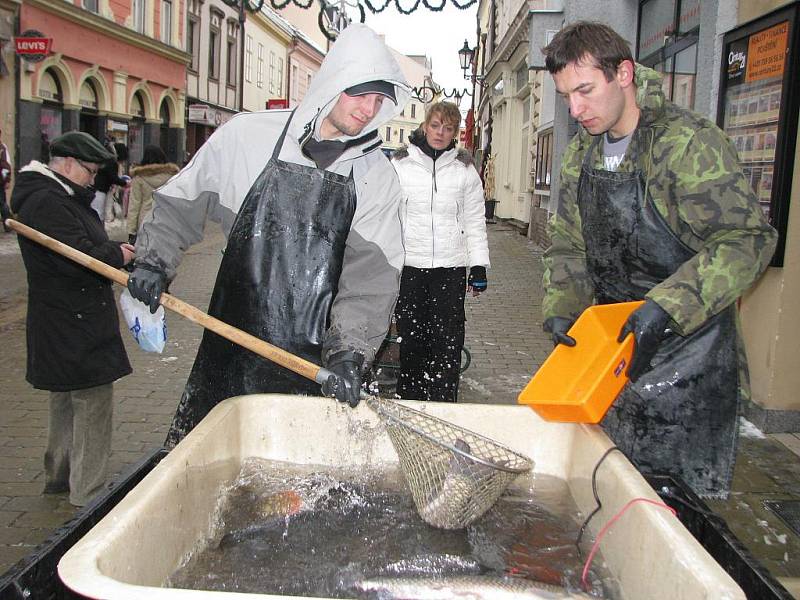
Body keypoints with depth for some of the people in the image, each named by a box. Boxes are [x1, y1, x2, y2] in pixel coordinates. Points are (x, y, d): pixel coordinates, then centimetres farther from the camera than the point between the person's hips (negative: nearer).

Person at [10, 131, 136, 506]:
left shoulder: (59, 198, 16)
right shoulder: (46, 202, -19)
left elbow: (85, 246, 19)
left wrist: (113, 248, 2)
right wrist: (117, 255, -12)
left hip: (65, 322, 12)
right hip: (74, 323, -12)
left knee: (66, 399, 21)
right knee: (93, 403, -5)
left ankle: (59, 475, 35)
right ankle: (87, 492, 4)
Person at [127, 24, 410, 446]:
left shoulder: (377, 177, 1)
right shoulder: (247, 135, -1)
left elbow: (372, 276, -6)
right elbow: (181, 201, 12)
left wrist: (348, 351, -17)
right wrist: (155, 261, 0)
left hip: (315, 362, 0)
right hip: (232, 345, 0)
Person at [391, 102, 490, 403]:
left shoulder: (465, 169, 7)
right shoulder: (400, 164, 4)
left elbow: (474, 220, 9)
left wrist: (479, 265, 3)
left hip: (450, 267, 0)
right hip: (408, 265, 0)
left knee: (448, 341, -2)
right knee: (411, 340, 6)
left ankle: (443, 406, 6)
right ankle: (409, 397, 20)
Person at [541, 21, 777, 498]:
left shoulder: (690, 142, -16)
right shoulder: (581, 157, 7)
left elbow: (747, 240, -21)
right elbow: (568, 245, 11)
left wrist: (667, 306, -30)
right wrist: (561, 307, -6)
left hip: (689, 355, -6)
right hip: (614, 347, 6)